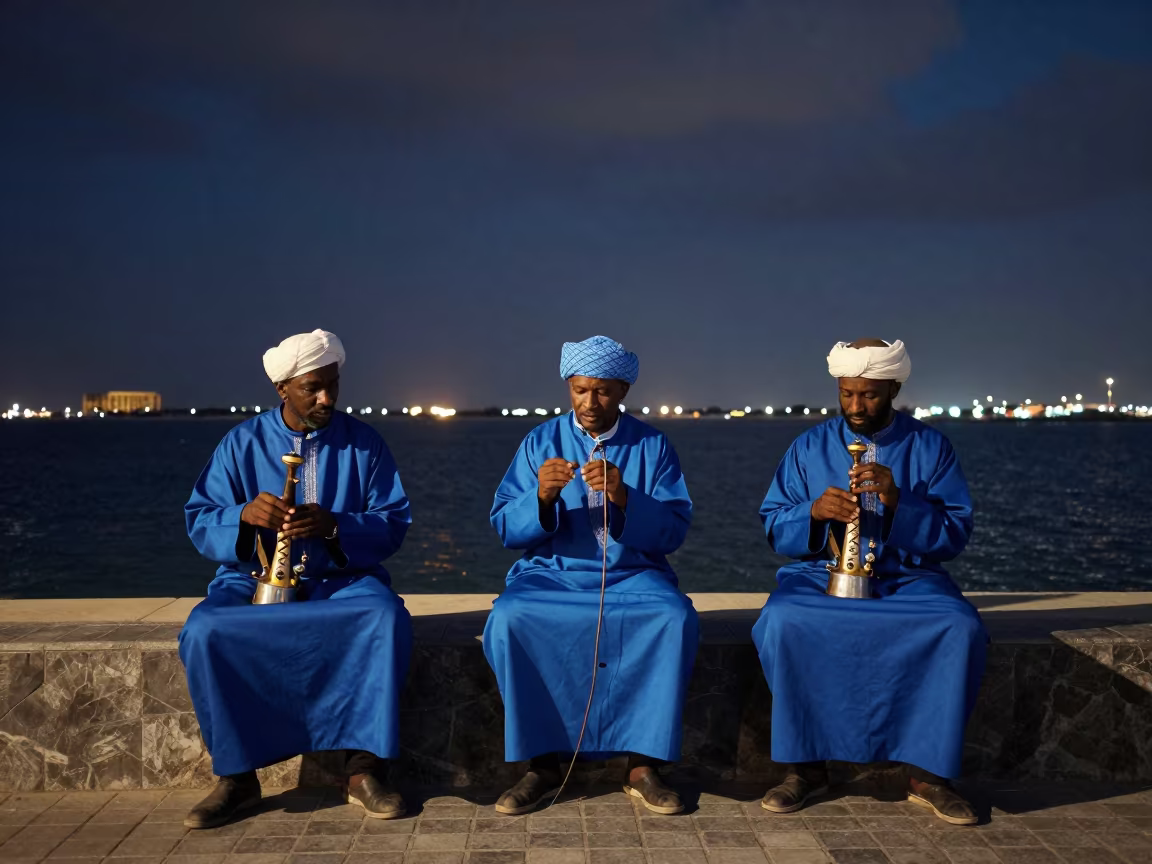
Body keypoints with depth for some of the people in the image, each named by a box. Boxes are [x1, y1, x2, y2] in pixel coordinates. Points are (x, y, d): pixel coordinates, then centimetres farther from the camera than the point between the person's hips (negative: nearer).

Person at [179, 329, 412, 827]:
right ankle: (237, 775, -13)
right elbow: (199, 523, 1)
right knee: (205, 632, -30)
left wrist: (335, 526, -20)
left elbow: (393, 524, -1)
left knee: (385, 618, -33)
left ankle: (362, 767, -21)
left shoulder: (363, 443, 5)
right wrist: (244, 516, -21)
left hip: (342, 580, 0)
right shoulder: (243, 443, 6)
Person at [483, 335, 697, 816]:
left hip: (633, 574, 0)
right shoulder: (541, 441, 6)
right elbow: (504, 528, 1)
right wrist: (542, 496, -20)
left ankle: (642, 766, -17)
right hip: (552, 573, 1)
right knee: (508, 618, -30)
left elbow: (673, 532, -3)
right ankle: (541, 763, -15)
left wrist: (624, 497, -21)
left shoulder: (652, 446, 5)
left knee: (675, 619, -31)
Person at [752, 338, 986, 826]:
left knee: (961, 629, -31)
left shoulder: (931, 447, 6)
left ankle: (927, 773, -13)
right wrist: (815, 511, -16)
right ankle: (805, 766, -16)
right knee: (783, 621, -32)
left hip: (907, 579, 0)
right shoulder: (810, 447, 9)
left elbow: (956, 535, -1)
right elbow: (773, 528, 6)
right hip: (823, 575, 0)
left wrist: (898, 501, -18)